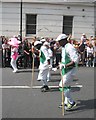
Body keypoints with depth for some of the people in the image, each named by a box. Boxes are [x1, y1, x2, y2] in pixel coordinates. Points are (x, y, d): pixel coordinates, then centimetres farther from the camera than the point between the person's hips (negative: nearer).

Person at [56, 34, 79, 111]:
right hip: (66, 70, 10)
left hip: (70, 70, -10)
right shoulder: (64, 48, 12)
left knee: (62, 86, -8)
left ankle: (72, 102, 3)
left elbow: (76, 60, -27)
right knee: (66, 86, 17)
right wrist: (61, 65, 19)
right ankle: (67, 102, 30)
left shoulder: (69, 48, -19)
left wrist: (65, 66, -31)